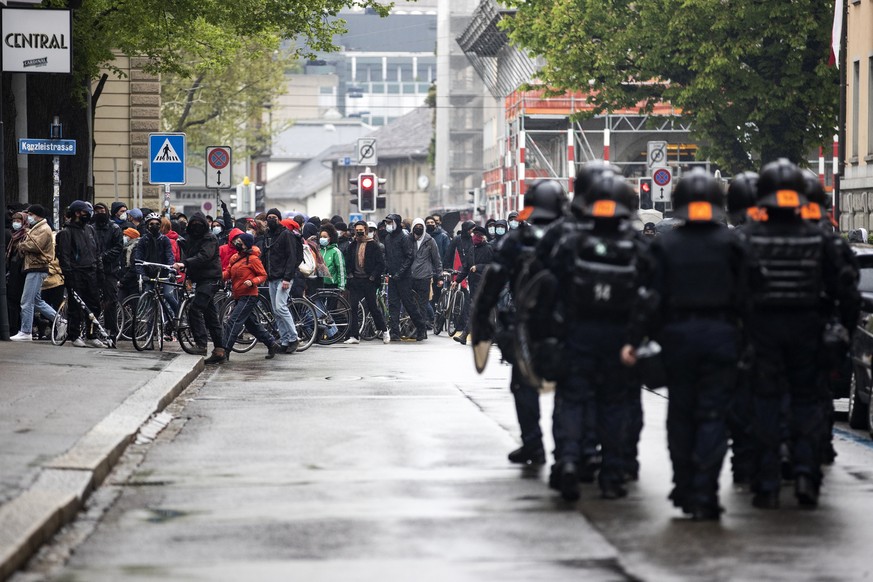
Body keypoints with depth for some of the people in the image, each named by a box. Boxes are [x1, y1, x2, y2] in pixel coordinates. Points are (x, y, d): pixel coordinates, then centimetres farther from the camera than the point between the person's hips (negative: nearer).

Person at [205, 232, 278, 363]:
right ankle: (272, 344, 32)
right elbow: (227, 274, 7)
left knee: (233, 322, -16)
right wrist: (219, 275, -15)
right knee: (252, 324, 18)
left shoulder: (252, 259, -10)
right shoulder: (235, 258, 12)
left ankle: (222, 353, -20)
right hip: (239, 297, 9)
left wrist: (252, 282, -24)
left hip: (248, 296, -9)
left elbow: (263, 275, -7)